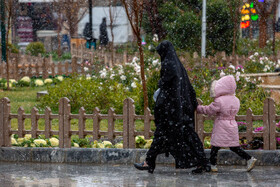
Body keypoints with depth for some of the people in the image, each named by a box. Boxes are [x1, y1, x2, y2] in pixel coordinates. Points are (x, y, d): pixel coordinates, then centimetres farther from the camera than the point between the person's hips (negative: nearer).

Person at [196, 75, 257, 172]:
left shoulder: (219, 101, -15)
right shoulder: (236, 100, 4)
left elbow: (209, 110, -8)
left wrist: (198, 108, 8)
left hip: (221, 127, -6)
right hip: (232, 125, 6)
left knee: (215, 146, 4)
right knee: (234, 146, 13)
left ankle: (212, 165, 7)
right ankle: (249, 159, 2)